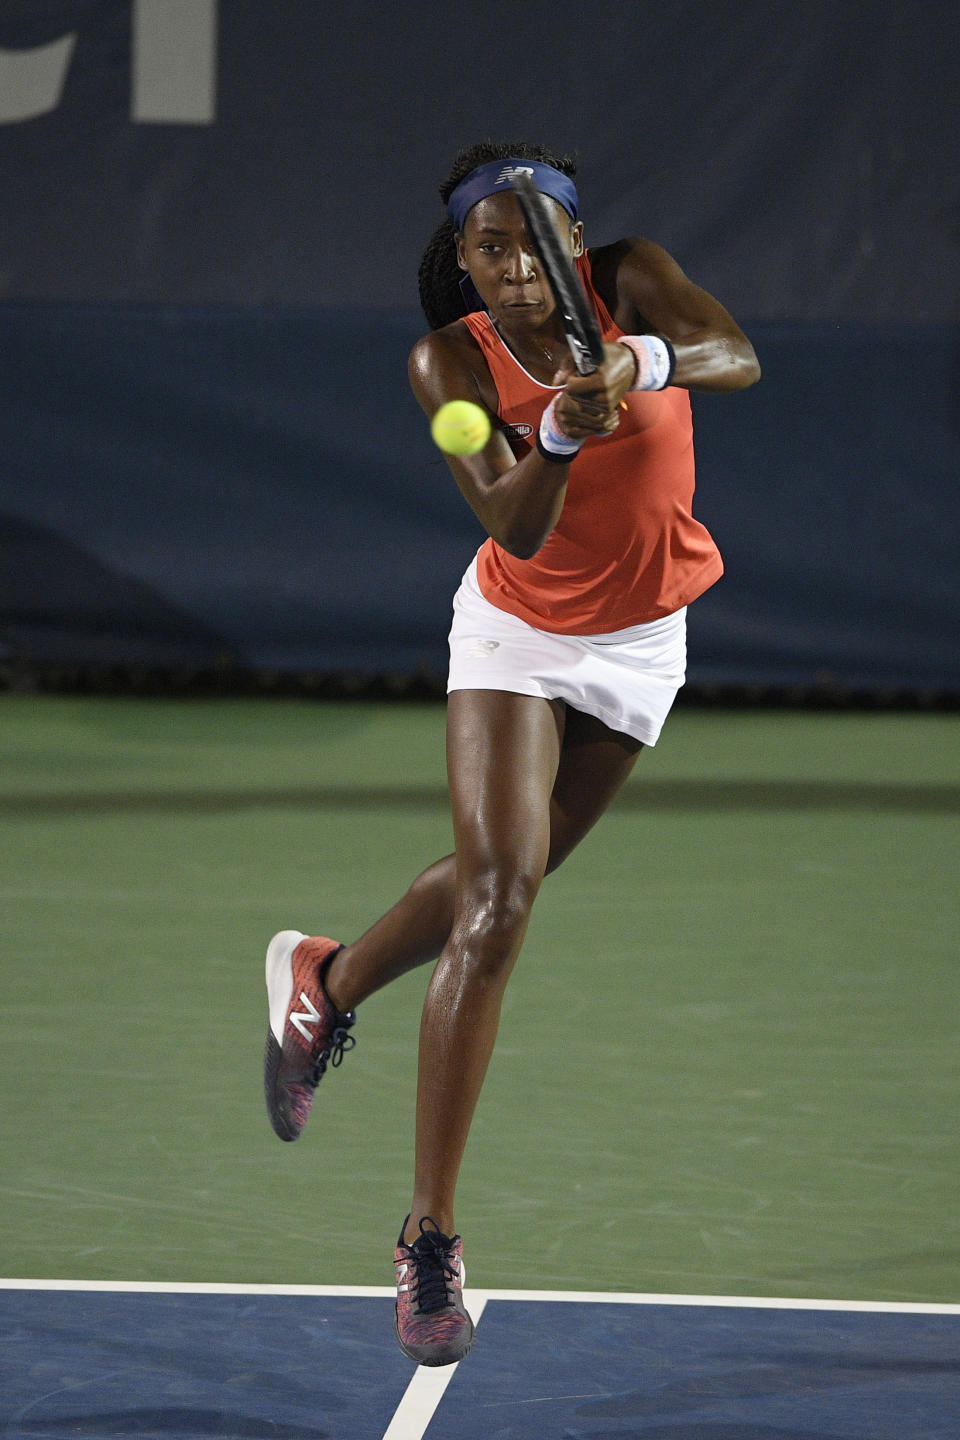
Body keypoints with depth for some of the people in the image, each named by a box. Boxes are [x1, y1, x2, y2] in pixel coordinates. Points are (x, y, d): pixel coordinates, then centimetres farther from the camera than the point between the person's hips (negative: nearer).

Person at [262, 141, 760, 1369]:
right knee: (497, 903, -17)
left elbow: (738, 359, -35)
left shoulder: (630, 279, -16)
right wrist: (559, 436, -48)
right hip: (517, 632, -3)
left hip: (639, 644, 3)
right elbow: (516, 531, -29)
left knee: (503, 884, 15)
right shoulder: (451, 363, -18)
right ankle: (429, 1239, -14)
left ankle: (325, 983, 49)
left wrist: (644, 362, -55)